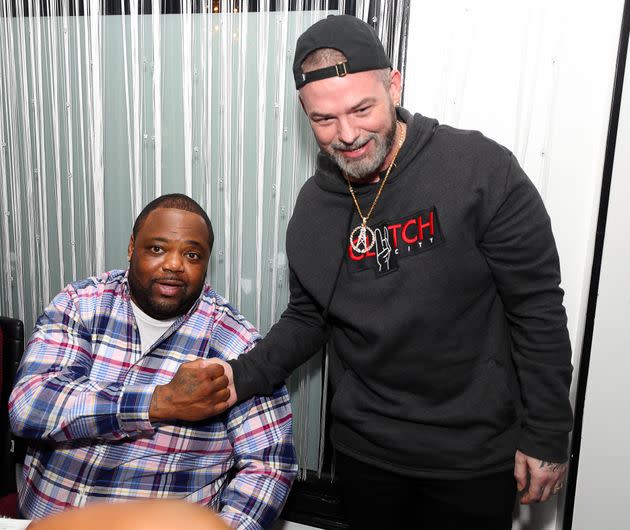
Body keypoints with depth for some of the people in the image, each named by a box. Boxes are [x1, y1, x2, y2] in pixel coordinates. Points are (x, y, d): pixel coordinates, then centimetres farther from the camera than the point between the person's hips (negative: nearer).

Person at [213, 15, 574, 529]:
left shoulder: (483, 170, -18)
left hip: (475, 453, -3)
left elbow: (538, 310, -12)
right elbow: (307, 319, 5)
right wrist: (242, 376, -10)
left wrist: (547, 436, -9)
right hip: (366, 448, 4)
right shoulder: (314, 206, -4)